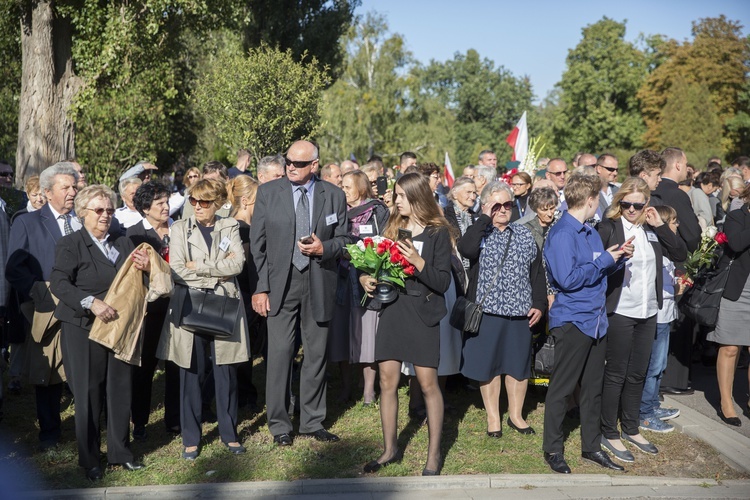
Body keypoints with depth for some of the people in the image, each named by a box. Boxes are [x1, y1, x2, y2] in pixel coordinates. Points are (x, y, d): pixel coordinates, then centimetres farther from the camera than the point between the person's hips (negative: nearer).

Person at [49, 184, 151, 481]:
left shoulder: (124, 244, 16)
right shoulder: (70, 244, 0)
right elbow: (59, 283, -12)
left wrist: (147, 268, -9)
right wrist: (91, 302, -25)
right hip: (83, 330, -4)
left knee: (121, 390, 8)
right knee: (88, 394, 2)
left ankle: (120, 452, 22)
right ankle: (89, 459, 16)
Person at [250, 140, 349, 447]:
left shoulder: (334, 196, 5)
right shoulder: (267, 192, 2)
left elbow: (343, 239, 10)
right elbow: (257, 244, 1)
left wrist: (324, 248, -13)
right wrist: (260, 287, -5)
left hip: (319, 284, 2)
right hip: (281, 283, -1)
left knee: (316, 354, 8)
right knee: (280, 353, -2)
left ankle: (312, 421, 22)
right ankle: (279, 424, 11)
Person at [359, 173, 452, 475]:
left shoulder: (438, 232, -4)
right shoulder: (392, 227, 10)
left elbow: (443, 282, -8)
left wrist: (417, 261, -21)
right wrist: (365, 277, -4)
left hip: (421, 312, -5)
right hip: (391, 308, 5)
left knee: (428, 384, -2)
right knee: (387, 382, 7)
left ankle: (434, 454, 11)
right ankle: (390, 449, 21)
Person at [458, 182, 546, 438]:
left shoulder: (525, 235, 8)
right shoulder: (480, 233, -2)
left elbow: (537, 272, 10)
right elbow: (465, 248, -27)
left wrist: (539, 304, 2)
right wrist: (485, 218, -20)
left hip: (520, 311, 3)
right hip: (487, 309, -3)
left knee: (518, 365, 11)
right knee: (489, 364, 6)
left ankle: (515, 415, 27)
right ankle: (493, 417, 21)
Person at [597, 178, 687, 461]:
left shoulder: (651, 230, 9)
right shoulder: (609, 227, -7)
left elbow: (680, 254, 4)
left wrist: (660, 226, -4)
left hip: (648, 311, 6)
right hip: (620, 311, -6)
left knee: (637, 374, 15)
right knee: (616, 374, 2)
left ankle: (631, 428, 29)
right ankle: (609, 434, 13)